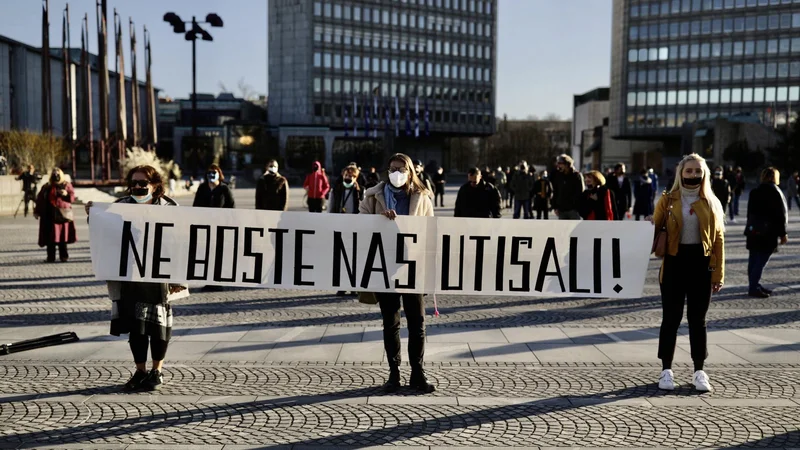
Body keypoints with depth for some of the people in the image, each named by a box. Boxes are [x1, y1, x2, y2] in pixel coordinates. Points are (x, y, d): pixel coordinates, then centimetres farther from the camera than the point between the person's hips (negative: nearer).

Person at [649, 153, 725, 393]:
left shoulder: (711, 203, 5)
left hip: (701, 264, 1)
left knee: (697, 319, 8)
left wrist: (718, 273, -1)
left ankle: (699, 371, 17)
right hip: (675, 262, -1)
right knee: (671, 318, 3)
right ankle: (666, 370, 12)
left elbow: (718, 239, 4)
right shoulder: (667, 200, 2)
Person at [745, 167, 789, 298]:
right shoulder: (775, 192, -10)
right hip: (768, 232, -7)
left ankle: (754, 285, 18)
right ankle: (754, 288, -6)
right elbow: (780, 215, -11)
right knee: (761, 260, -5)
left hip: (754, 230, 7)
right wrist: (782, 234, -6)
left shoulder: (754, 192, 10)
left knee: (754, 259, 10)